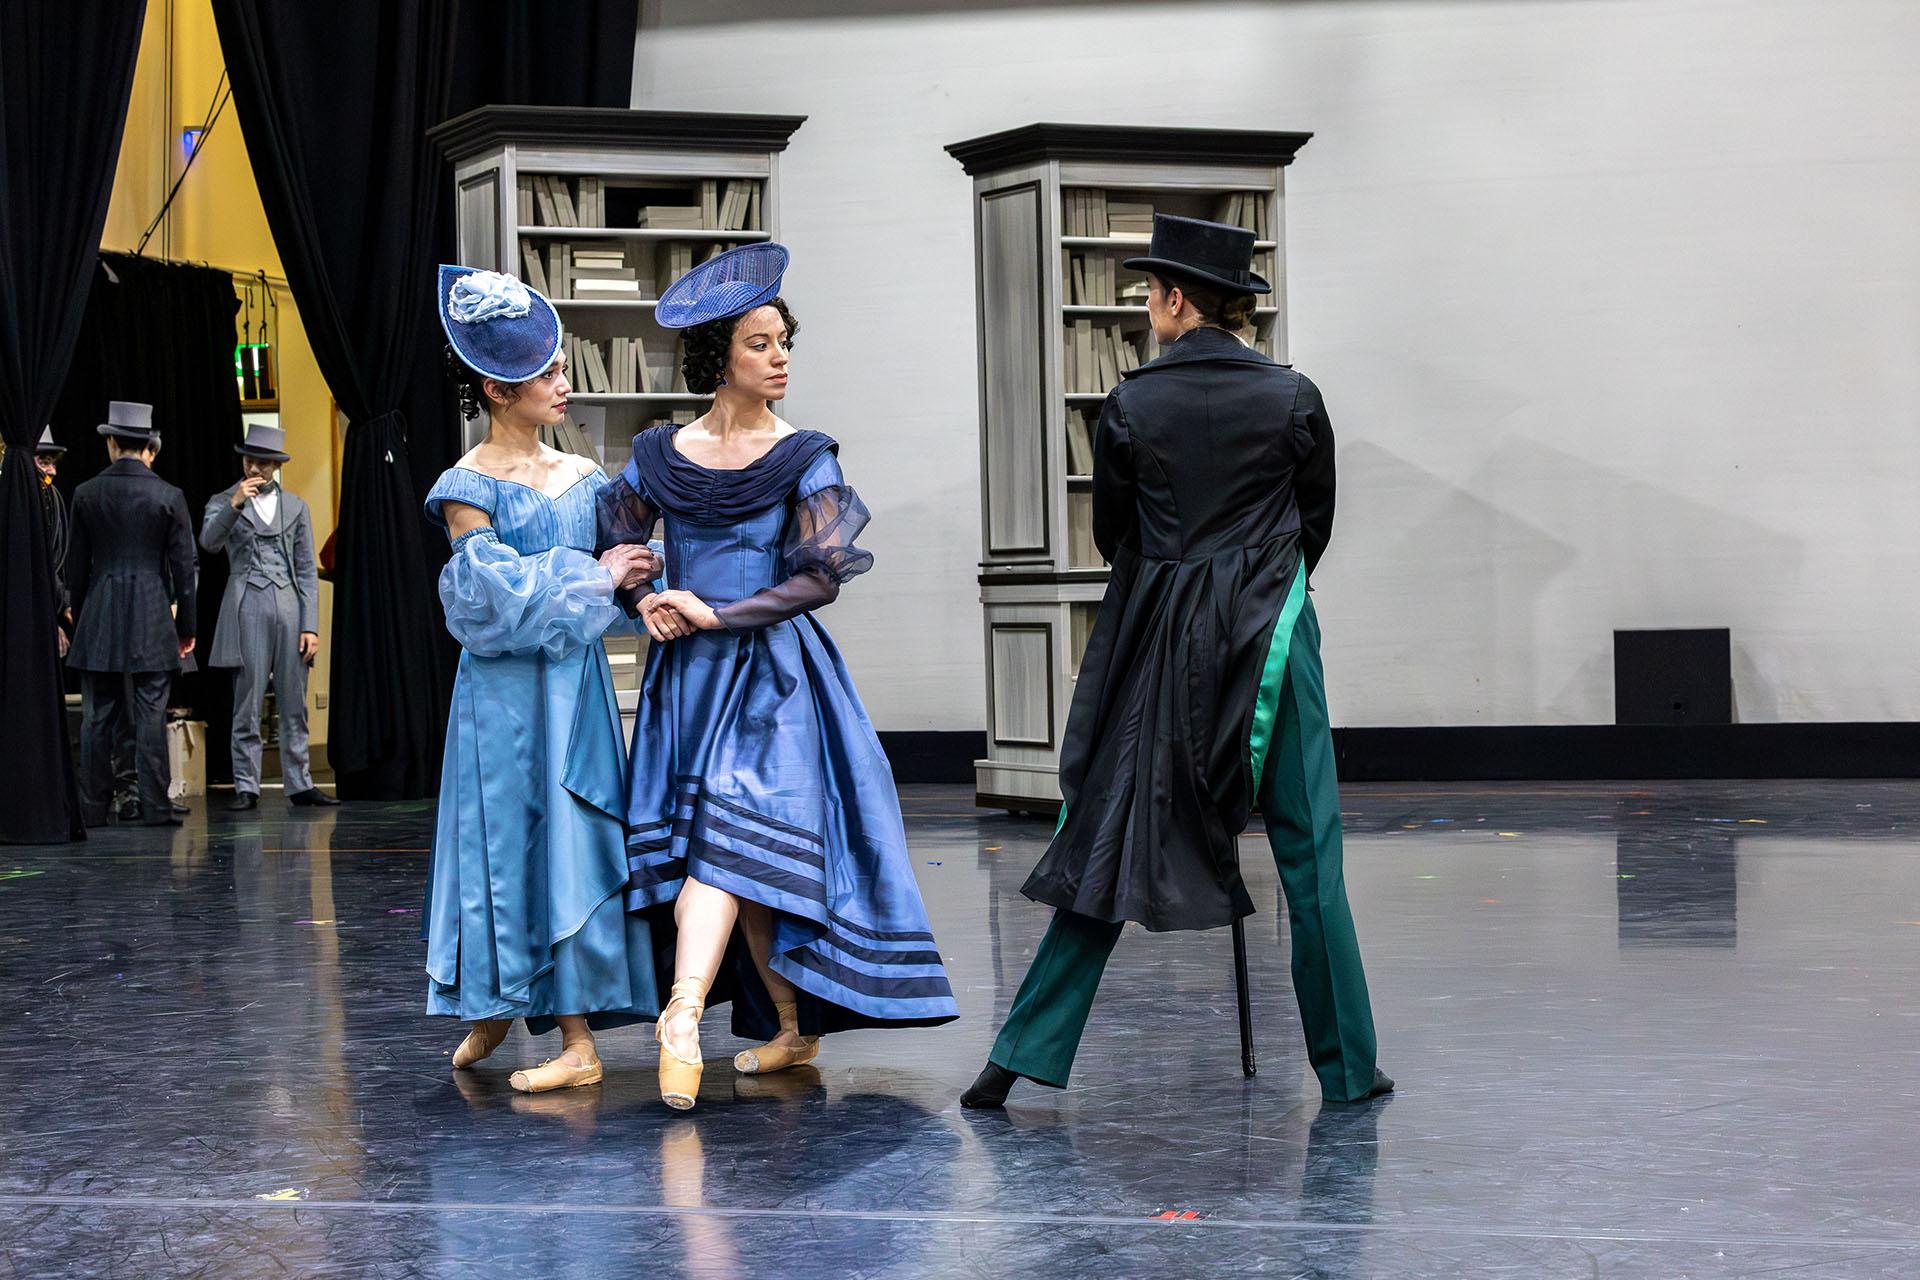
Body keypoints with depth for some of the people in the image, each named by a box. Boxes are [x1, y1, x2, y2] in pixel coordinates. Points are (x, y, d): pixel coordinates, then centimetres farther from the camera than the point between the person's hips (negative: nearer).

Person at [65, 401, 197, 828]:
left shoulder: (86, 494, 1)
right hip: (152, 622, -2)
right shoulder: (169, 497, -4)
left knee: (96, 717, 6)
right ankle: (156, 806, -1)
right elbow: (185, 567, -2)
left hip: (98, 620, 2)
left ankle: (93, 808, 7)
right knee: (151, 716, 0)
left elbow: (75, 566, 6)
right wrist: (187, 625, 6)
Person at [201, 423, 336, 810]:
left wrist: (310, 625, 3)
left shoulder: (295, 506, 14)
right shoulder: (223, 502, 8)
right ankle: (246, 787, 3)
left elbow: (307, 570, 11)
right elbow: (209, 541, -12)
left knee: (294, 706, 5)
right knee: (247, 706, -2)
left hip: (290, 609, 3)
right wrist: (235, 504, -26)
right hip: (247, 610, -2)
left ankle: (299, 783, 11)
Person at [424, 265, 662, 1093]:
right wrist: (594, 576, -14)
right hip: (506, 689, -4)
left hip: (574, 681, 4)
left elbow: (625, 568, 13)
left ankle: (577, 1041, 3)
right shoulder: (469, 486, -5)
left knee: (568, 841, 2)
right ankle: (494, 1007, 22)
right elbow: (490, 586, -16)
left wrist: (649, 588, -9)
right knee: (509, 839, 2)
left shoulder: (582, 478, 11)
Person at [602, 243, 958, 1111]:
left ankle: (685, 1010, -30)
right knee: (747, 851, 2)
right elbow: (615, 556, 12)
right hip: (687, 676, 3)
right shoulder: (657, 455, 7)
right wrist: (650, 606, -8)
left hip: (772, 672, -3)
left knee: (730, 836, -18)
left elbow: (822, 576, -8)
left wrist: (713, 615, -12)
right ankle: (793, 1029, 12)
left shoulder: (806, 460, -1)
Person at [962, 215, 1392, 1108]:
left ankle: (1022, 1057, 6)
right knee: (1307, 850, 6)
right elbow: (1317, 523, 9)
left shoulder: (1132, 405, -4)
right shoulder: (1293, 398, -2)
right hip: (1271, 637, 0)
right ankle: (1347, 1068, 12)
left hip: (1156, 641, 1)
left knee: (1108, 841, 6)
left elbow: (1111, 530, 8)